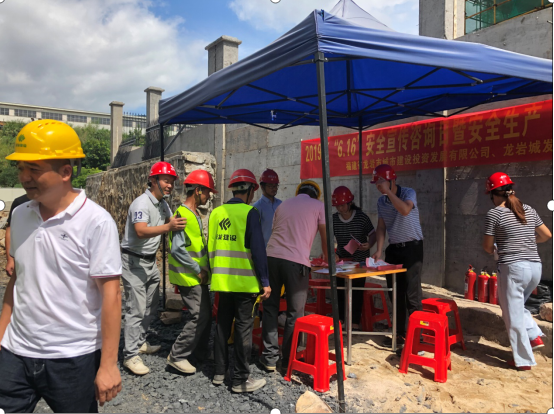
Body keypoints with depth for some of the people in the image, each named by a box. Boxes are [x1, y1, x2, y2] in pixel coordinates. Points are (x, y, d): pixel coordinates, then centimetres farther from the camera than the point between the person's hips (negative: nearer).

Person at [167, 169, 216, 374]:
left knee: (206, 313, 14)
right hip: (189, 277, -10)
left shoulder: (195, 214, 13)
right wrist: (199, 270, -18)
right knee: (200, 316, -8)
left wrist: (205, 269, 11)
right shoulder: (183, 214, -18)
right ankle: (177, 355, 5)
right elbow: (177, 249, -24)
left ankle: (201, 352, 29)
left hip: (199, 276, 10)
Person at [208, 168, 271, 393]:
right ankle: (241, 379, 11)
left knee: (222, 324, 16)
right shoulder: (250, 212, -10)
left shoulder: (216, 212, 8)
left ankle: (219, 372, 25)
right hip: (245, 280, -6)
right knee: (243, 327, 3)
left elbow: (211, 246, 13)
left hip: (221, 279, 6)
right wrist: (265, 281, -9)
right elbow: (257, 249, -14)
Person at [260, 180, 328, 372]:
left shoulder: (283, 204, 23)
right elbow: (325, 237, 14)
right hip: (296, 262, -4)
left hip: (272, 257, 4)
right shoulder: (318, 206, 12)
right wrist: (327, 259, 31)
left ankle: (269, 357, 14)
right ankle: (288, 360, 14)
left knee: (270, 309, 12)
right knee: (294, 313, 8)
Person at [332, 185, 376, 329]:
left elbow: (372, 234, -3)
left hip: (360, 260, -3)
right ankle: (340, 320, 17)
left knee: (357, 292, 0)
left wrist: (369, 245, -22)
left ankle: (355, 322, 14)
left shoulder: (361, 217, -9)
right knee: (339, 289, 3)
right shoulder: (334, 219, -2)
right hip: (342, 260, 3)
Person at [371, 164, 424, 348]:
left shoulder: (408, 193, -10)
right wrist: (379, 250, -3)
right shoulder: (381, 201, 7)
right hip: (393, 249, 6)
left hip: (412, 247, -6)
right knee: (395, 293, 9)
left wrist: (388, 191, -26)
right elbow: (381, 227, 7)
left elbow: (405, 210, -32)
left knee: (412, 293, -8)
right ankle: (400, 333, 22)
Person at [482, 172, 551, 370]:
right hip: (536, 267, 7)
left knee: (513, 315, 6)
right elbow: (546, 235, 20)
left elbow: (487, 246, -2)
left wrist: (494, 250, 20)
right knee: (517, 306, 30)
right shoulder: (529, 210, 10)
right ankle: (535, 336, 19)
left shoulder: (494, 213, -7)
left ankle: (524, 359, 14)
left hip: (513, 267, -7)